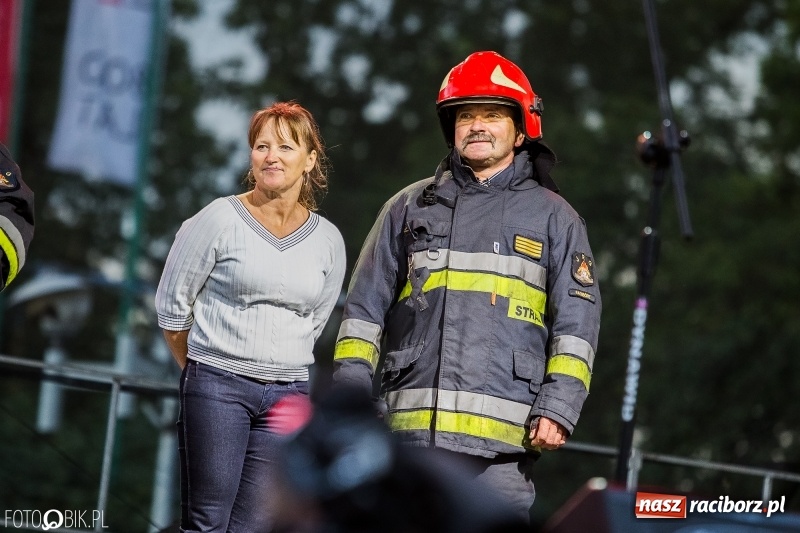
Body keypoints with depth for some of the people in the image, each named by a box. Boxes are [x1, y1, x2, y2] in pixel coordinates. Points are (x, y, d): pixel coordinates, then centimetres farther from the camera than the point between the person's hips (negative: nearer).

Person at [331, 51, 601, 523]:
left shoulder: (553, 218, 12)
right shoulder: (411, 208, 17)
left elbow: (576, 324, 7)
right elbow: (365, 308, 16)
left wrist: (557, 410, -5)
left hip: (504, 432, -2)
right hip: (413, 428, 2)